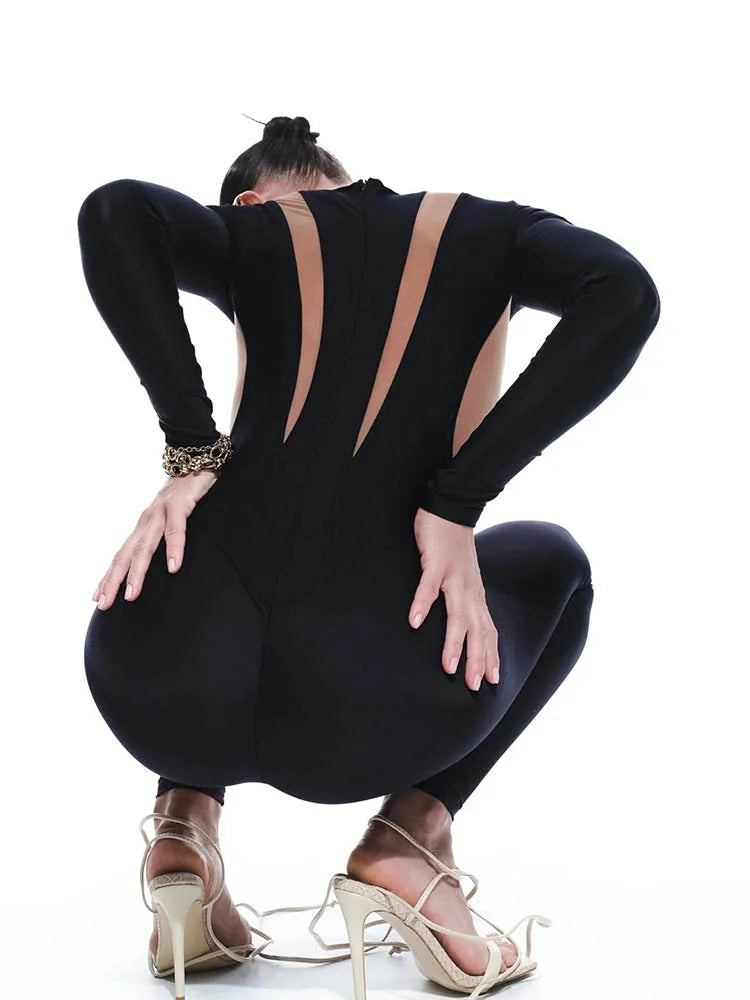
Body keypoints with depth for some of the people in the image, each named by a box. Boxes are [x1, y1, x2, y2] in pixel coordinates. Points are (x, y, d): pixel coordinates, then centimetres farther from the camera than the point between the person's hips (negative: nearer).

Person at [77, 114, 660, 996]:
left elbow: (115, 211, -7)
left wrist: (192, 448, -4)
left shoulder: (249, 232, 15)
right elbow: (623, 294, -5)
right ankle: (412, 823, 9)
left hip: (167, 700, 2)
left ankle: (186, 809, 14)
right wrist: (457, 500, -4)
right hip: (365, 719, -2)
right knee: (549, 562, 30)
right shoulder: (488, 232, 17)